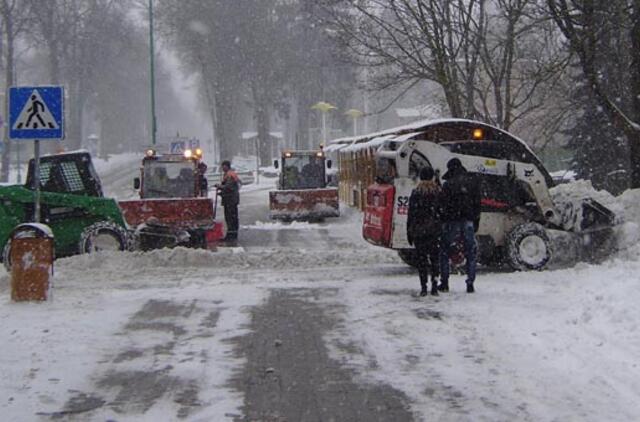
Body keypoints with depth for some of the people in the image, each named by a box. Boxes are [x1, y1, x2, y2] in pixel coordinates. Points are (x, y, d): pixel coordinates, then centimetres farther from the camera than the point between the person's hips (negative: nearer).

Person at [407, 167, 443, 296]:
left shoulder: (415, 193, -1)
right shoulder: (438, 192, 0)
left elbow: (411, 214, 0)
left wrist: (409, 232, 5)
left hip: (418, 231, -1)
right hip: (434, 231, 1)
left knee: (422, 259, 4)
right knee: (435, 258, 7)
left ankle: (423, 287, 0)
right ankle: (434, 286, 1)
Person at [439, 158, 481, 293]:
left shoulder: (448, 184, -6)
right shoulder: (472, 183, 7)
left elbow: (444, 205, -9)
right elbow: (477, 204, 9)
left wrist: (442, 222, -3)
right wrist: (476, 223, 14)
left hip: (452, 222, -3)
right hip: (468, 222, 3)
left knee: (444, 251, 9)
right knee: (471, 253, 8)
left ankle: (444, 283, 5)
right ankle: (470, 284, 2)